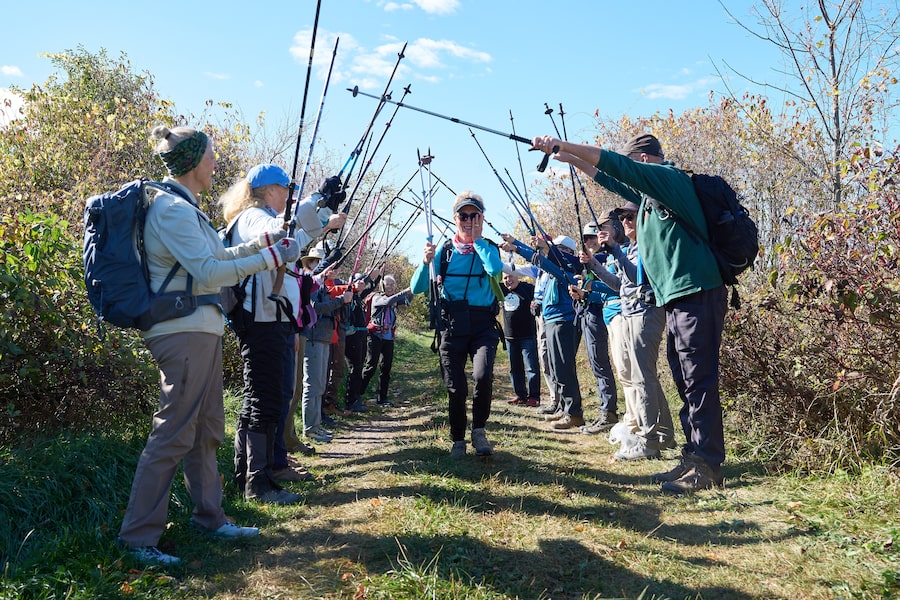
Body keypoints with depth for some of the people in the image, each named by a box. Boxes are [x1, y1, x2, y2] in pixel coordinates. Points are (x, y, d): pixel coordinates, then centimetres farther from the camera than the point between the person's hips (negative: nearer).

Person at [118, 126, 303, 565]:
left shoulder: (185, 207, 17)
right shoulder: (171, 208, -15)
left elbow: (215, 257, 23)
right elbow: (208, 271, -22)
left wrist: (263, 241, 18)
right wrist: (270, 257, -18)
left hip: (200, 331, 10)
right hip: (182, 333, -10)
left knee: (207, 429, 15)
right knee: (173, 434, -5)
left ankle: (209, 517, 27)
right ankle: (137, 537, 6)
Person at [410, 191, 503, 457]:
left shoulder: (488, 248, 5)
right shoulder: (444, 251, 6)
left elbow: (495, 269, -20)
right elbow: (417, 288, 1)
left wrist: (477, 239, -10)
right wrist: (426, 262, -15)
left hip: (483, 326, -1)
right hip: (452, 327, 1)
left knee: (483, 375, -23)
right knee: (456, 389, 2)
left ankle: (479, 430, 1)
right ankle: (458, 440, 25)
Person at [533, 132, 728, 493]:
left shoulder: (668, 177, -7)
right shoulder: (650, 192, 20)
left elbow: (615, 165, -14)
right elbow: (610, 176, 30)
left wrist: (561, 146, -8)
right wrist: (570, 159, 24)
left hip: (697, 293, -10)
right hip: (678, 297, 10)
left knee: (698, 380, -8)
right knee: (686, 380, 11)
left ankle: (707, 466, -3)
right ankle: (694, 458, 18)